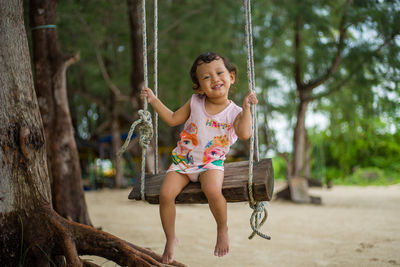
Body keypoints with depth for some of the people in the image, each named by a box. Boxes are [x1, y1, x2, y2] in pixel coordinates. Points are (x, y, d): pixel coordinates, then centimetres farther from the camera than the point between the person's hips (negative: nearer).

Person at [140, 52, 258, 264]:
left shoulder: (234, 112, -7)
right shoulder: (195, 102, 1)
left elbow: (244, 134, -25)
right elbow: (173, 119, 13)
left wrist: (247, 109, -26)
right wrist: (154, 101, 6)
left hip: (212, 163, -3)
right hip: (183, 160, 3)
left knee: (213, 191, -34)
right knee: (166, 194, -19)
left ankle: (222, 229, -4)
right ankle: (170, 239, 6)